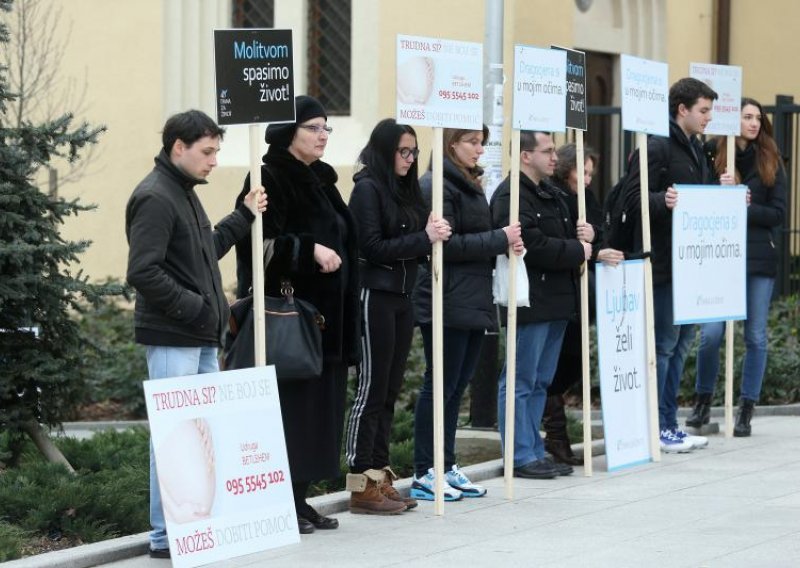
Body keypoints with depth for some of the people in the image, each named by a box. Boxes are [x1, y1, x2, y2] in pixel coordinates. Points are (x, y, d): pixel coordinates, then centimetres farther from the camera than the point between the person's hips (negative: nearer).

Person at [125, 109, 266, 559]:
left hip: (202, 338, 10)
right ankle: (167, 535, 0)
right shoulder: (154, 198, -14)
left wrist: (244, 217, 21)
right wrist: (193, 307, -19)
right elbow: (143, 272, -21)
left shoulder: (184, 193, 17)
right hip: (172, 340, -10)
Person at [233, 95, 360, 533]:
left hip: (326, 314, 9)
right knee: (289, 407, -7)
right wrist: (310, 250, -25)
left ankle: (300, 500, 14)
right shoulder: (270, 179, -10)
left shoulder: (321, 181, 16)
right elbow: (256, 242, -20)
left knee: (319, 407, 8)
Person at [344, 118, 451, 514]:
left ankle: (380, 477, 15)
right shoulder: (368, 188, -9)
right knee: (372, 389, -5)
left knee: (389, 392, 10)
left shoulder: (404, 189, 14)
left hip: (401, 298, 8)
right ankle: (361, 485, -1)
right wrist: (423, 237, -17)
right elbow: (373, 247, -15)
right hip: (376, 297, -8)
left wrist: (432, 233, -4)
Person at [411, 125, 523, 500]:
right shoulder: (438, 186, -11)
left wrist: (506, 243, 3)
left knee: (457, 385, 11)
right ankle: (424, 473, -1)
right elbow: (446, 244, -19)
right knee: (441, 385, -5)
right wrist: (500, 240, -15)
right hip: (448, 304, -9)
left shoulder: (469, 185, 19)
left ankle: (446, 466, 17)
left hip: (474, 301, 9)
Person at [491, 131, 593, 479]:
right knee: (521, 381, -4)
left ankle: (534, 452, 19)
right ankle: (521, 456, -1)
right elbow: (531, 245, -23)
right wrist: (578, 251, -12)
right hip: (531, 303, -10)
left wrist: (586, 234, 5)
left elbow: (569, 231, 30)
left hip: (556, 300, 10)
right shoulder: (511, 196, -14)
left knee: (540, 382, 13)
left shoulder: (552, 195, 19)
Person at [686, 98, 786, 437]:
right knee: (711, 334, -6)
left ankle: (746, 412, 12)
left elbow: (778, 214, 1)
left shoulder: (770, 163, 6)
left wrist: (745, 208, -12)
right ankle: (703, 403, 14)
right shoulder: (712, 155, 0)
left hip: (759, 258, 2)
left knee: (755, 336, 3)